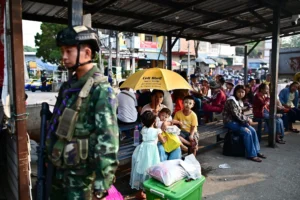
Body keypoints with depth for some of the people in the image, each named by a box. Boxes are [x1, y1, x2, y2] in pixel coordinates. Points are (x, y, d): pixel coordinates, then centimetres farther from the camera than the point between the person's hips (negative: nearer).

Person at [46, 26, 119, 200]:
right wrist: (52, 158, 18)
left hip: (82, 176, -7)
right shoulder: (68, 86, 5)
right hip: (60, 171, 7)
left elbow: (108, 142, -23)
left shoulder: (101, 90, -19)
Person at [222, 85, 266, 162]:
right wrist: (247, 119, -12)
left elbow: (240, 114, 11)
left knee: (253, 130, -5)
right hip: (230, 121, -8)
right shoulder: (231, 101, -17)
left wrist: (246, 120, -8)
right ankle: (251, 154, -11)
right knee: (247, 132, -21)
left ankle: (256, 151, 7)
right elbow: (236, 115, -21)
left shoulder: (240, 101, 11)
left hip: (237, 121, 9)